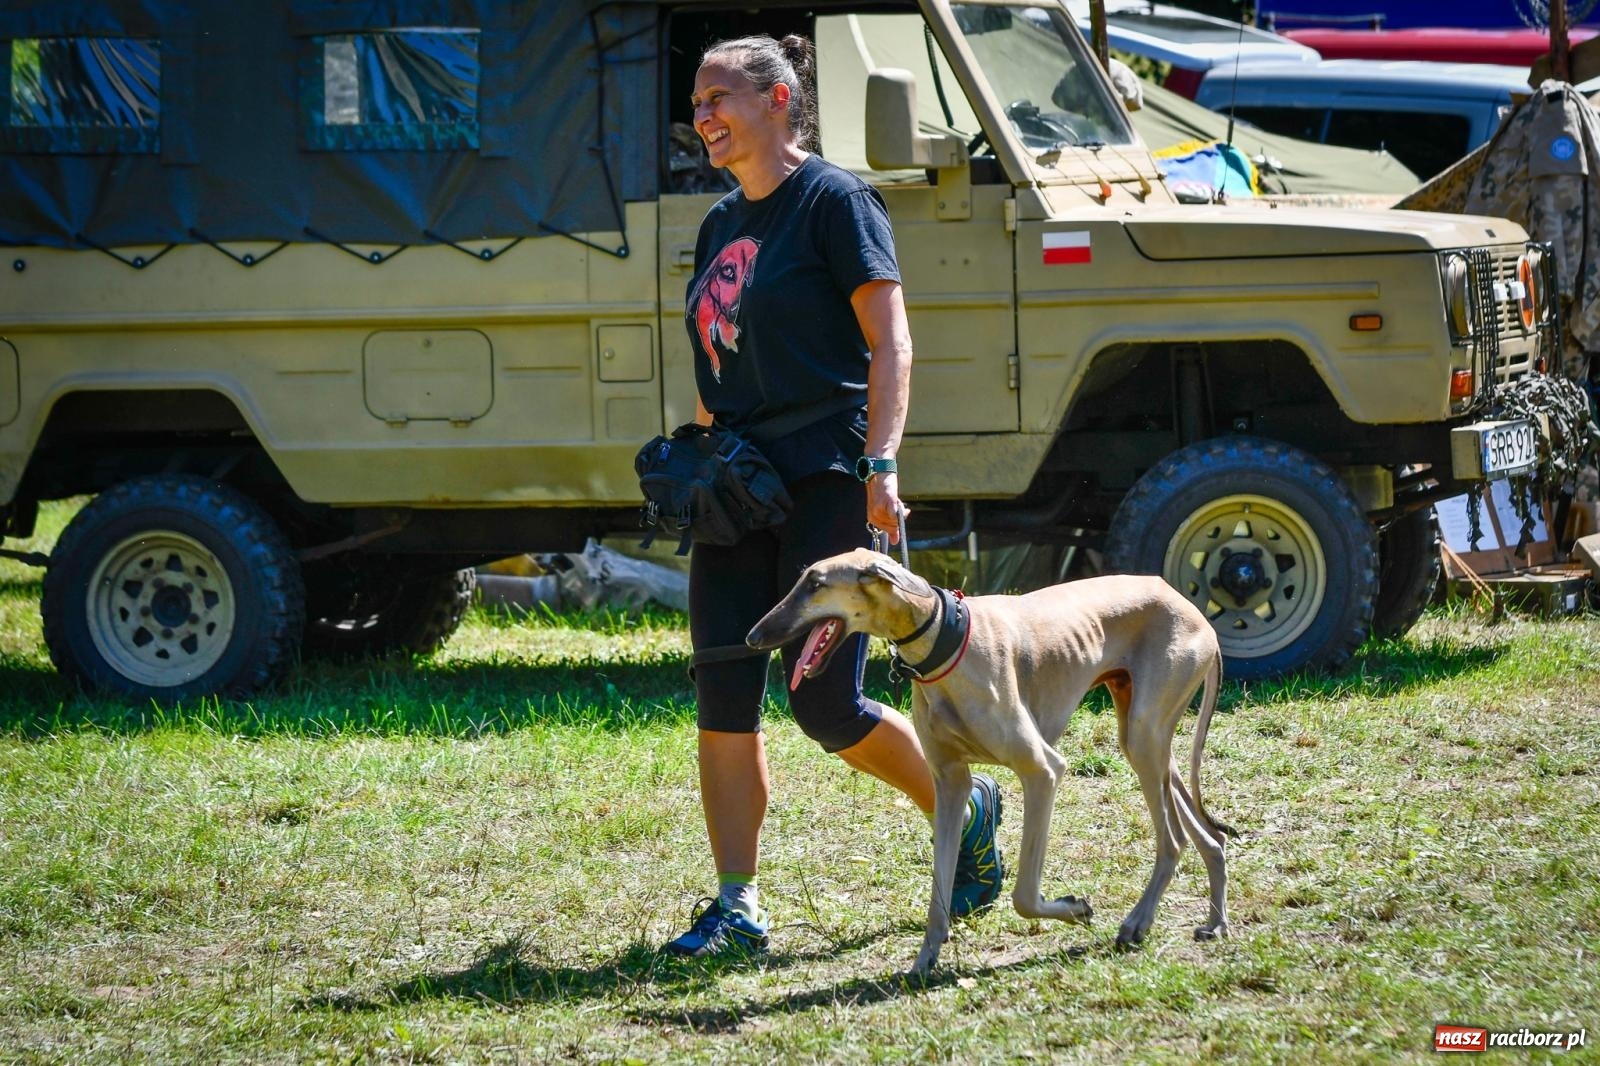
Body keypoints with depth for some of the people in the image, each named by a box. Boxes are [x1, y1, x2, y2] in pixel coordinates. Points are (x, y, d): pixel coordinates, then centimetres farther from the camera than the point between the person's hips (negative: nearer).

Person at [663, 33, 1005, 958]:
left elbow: (890, 344, -13)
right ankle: (738, 908, 2)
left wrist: (881, 465, -22)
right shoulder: (722, 223, 16)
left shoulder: (834, 201, -7)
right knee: (724, 704, 0)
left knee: (825, 705, -6)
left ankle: (966, 807, 18)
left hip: (822, 478, -8)